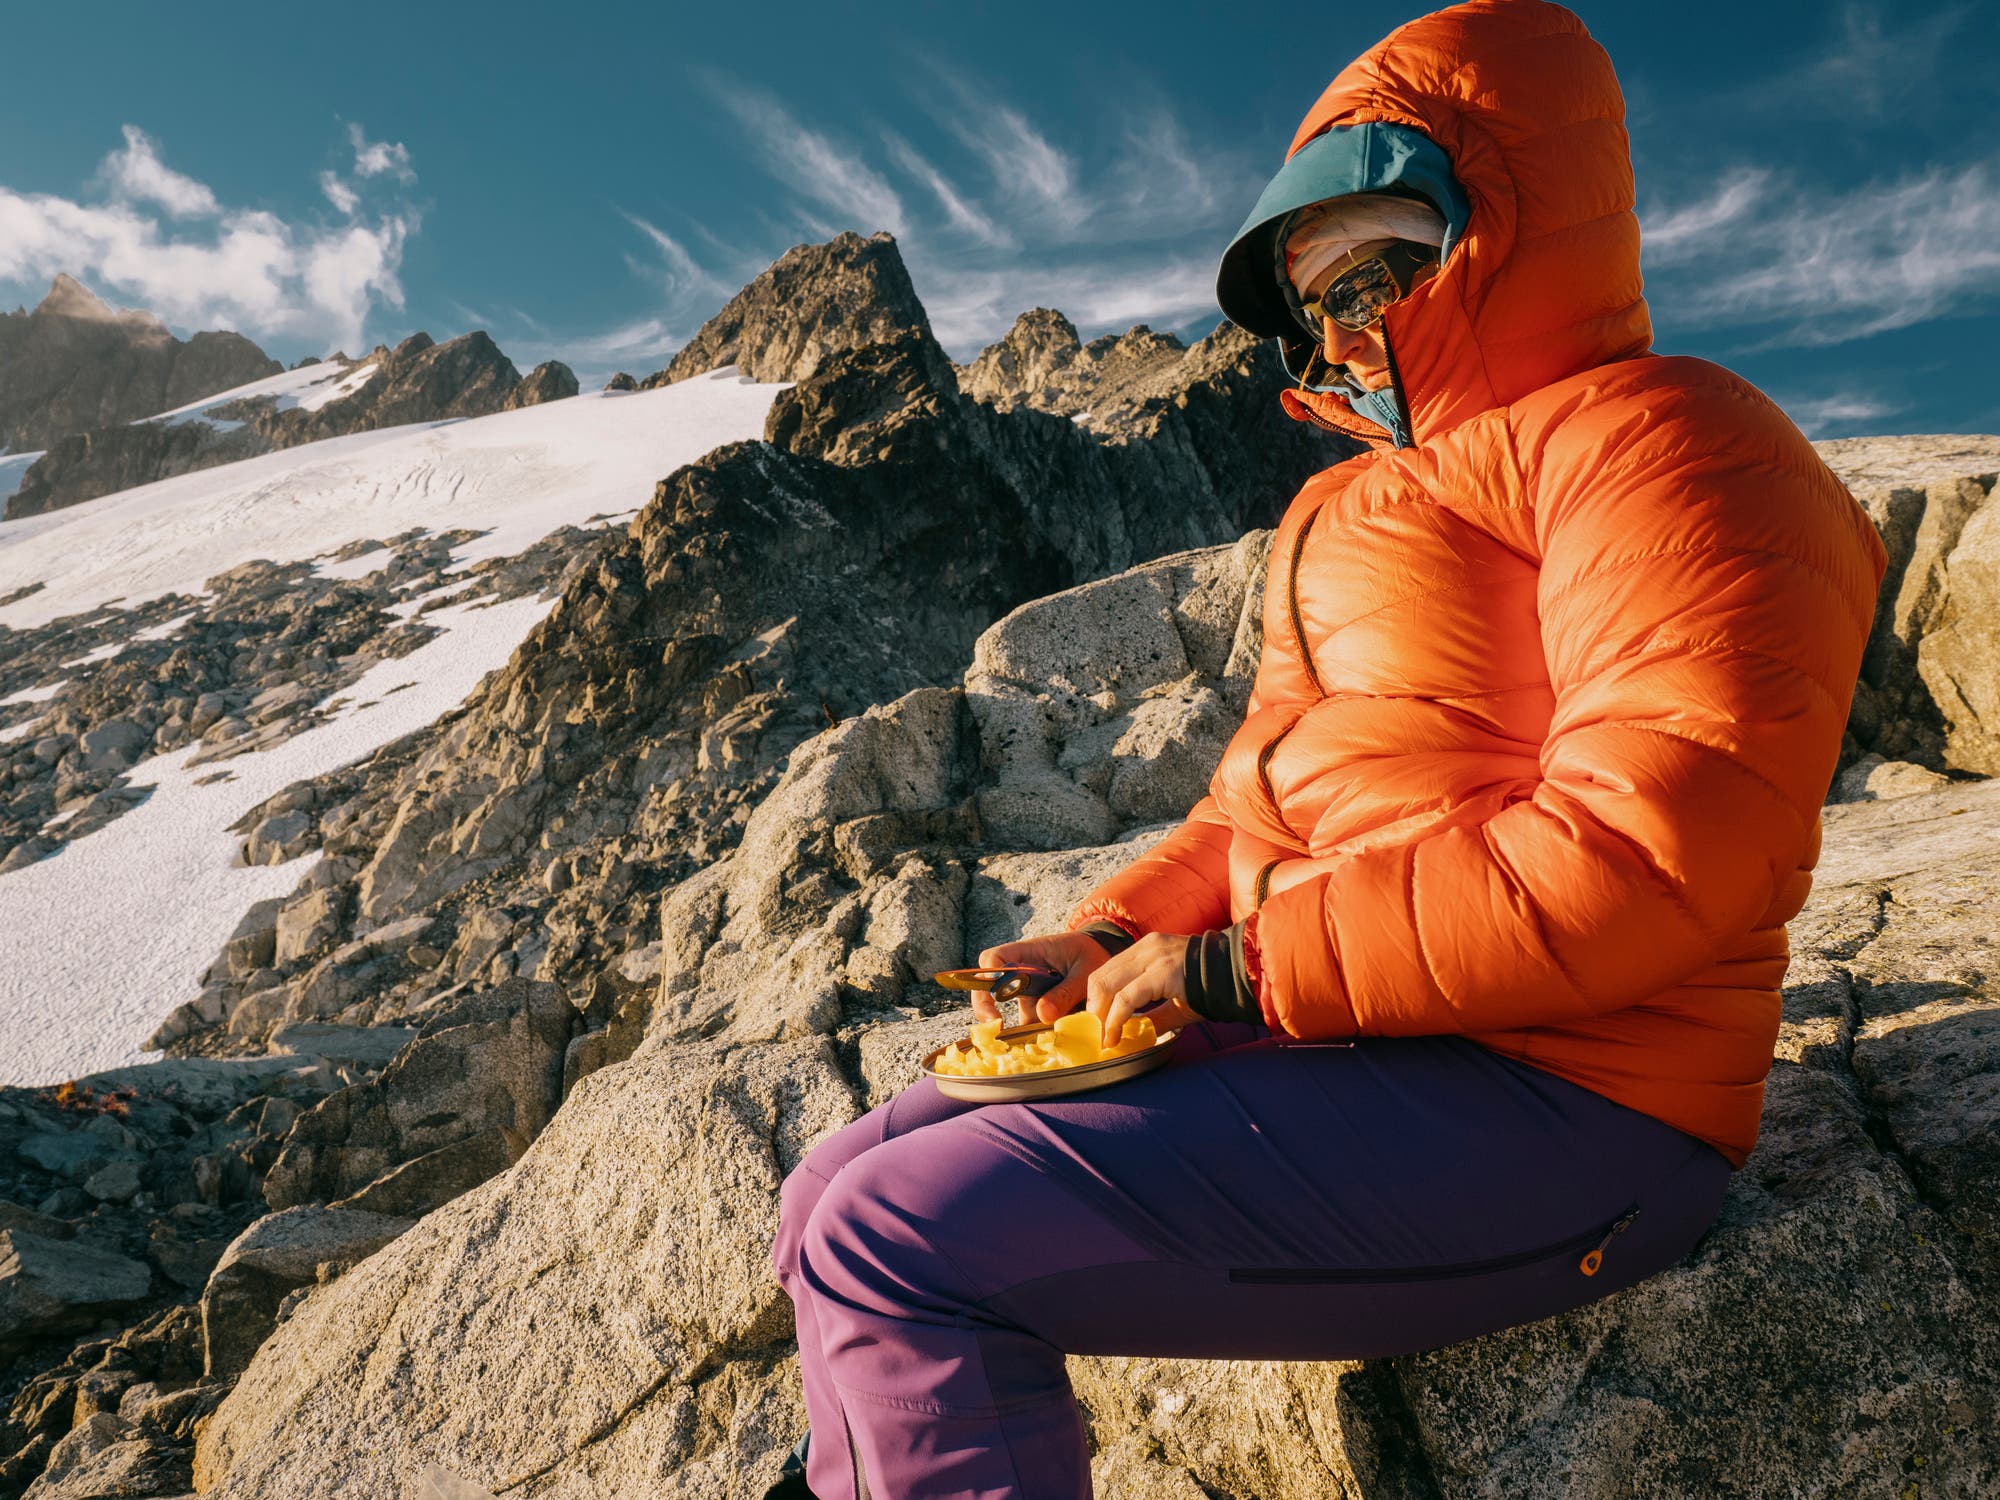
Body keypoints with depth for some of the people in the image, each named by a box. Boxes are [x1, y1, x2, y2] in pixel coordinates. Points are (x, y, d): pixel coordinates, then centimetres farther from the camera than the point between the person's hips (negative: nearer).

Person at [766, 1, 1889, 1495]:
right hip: (1311, 1040, 9)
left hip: (1545, 1106, -8)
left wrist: (1241, 967, -17)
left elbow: (1665, 852, -21)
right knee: (836, 1197, 3)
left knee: (894, 1246, -20)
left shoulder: (1661, 438, -8)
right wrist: (1107, 942, 5)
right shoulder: (1347, 504, 20)